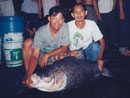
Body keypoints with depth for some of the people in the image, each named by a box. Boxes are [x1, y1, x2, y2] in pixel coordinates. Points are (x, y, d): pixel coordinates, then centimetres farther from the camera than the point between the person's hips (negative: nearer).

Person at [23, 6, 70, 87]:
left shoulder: (65, 27, -19)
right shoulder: (41, 31, -25)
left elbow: (65, 48, -14)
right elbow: (35, 55, -29)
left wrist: (47, 55, -24)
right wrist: (29, 75, -41)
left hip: (56, 57, 1)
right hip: (41, 55, 0)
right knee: (28, 42, -25)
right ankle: (27, 74, -12)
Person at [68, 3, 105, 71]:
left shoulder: (92, 24, -12)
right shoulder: (68, 26, -15)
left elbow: (102, 42, -11)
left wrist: (100, 58, -26)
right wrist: (69, 52, -30)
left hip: (88, 50, 2)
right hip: (75, 52, -2)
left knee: (95, 45, -29)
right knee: (79, 55, -36)